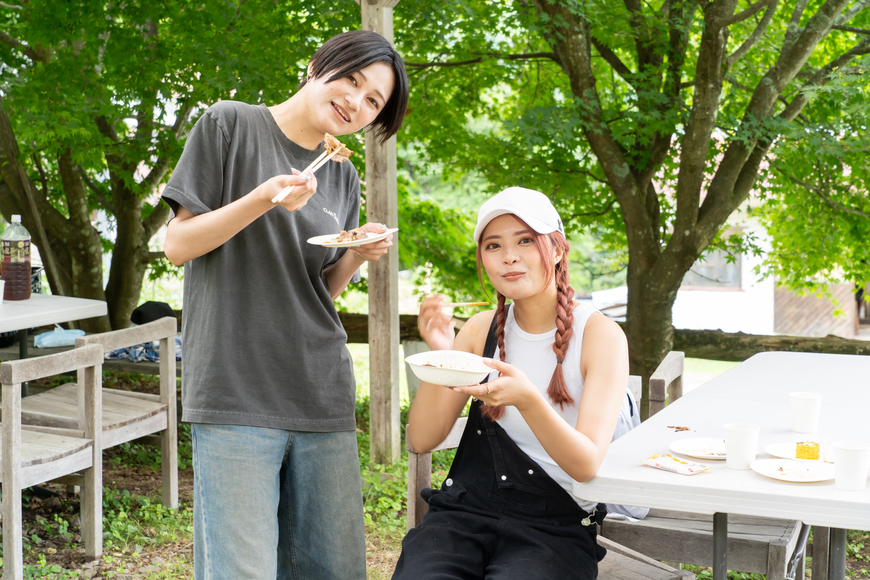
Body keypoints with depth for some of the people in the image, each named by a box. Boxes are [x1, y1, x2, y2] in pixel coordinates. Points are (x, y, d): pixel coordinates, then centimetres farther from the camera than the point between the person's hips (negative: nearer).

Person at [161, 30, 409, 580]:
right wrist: (263, 199, -16)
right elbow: (178, 245, -1)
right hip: (236, 392, -5)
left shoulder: (343, 175, 16)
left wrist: (358, 256, -2)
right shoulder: (231, 124, 2)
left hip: (322, 395, 5)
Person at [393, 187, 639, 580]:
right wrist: (439, 356, -13)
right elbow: (421, 440, 3)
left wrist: (526, 399, -31)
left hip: (554, 526, -2)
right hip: (465, 511, 3)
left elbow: (587, 463, -14)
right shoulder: (481, 330, 8)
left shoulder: (599, 335, -4)